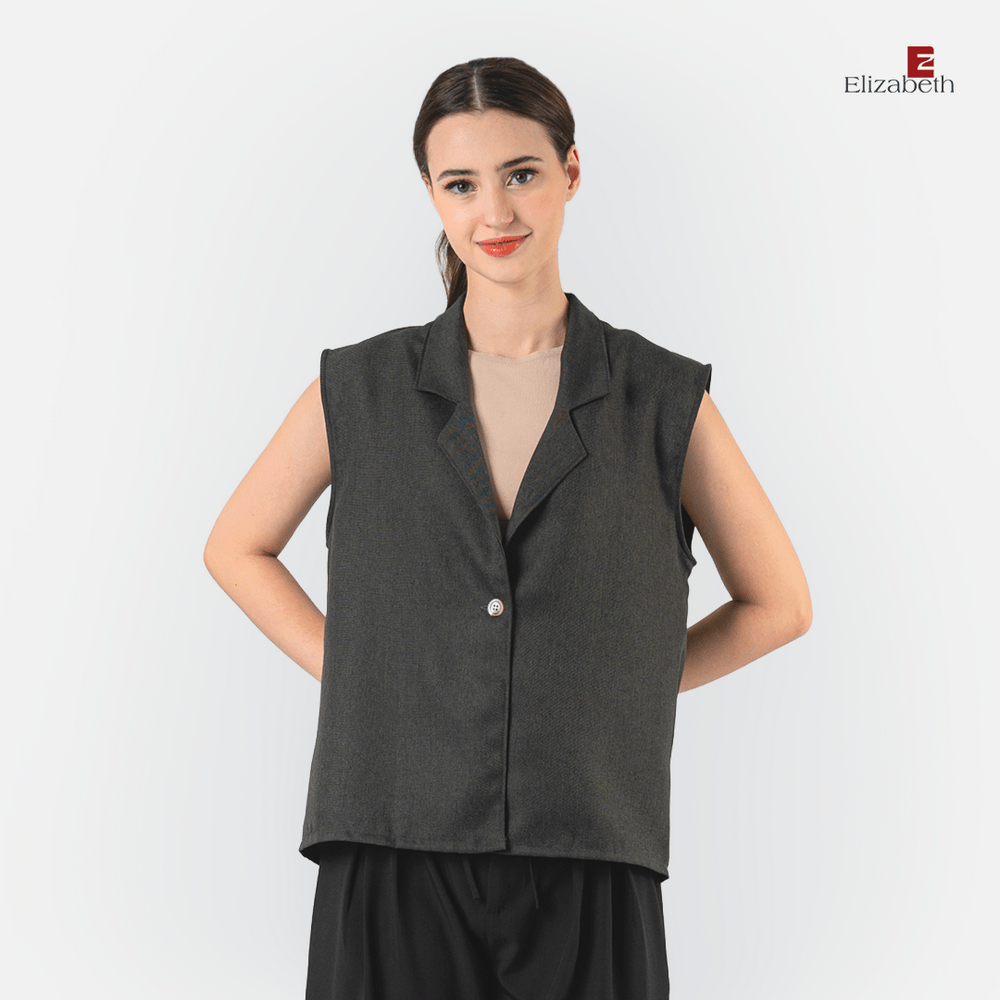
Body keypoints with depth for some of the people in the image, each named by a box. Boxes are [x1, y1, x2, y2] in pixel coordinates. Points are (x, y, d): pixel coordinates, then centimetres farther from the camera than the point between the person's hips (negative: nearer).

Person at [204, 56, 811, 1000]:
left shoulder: (664, 399, 1)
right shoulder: (361, 389, 3)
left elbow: (779, 603, 11)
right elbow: (237, 547, 17)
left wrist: (609, 691, 3)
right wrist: (354, 675, 4)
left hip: (584, 880, 0)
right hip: (397, 867, 1)